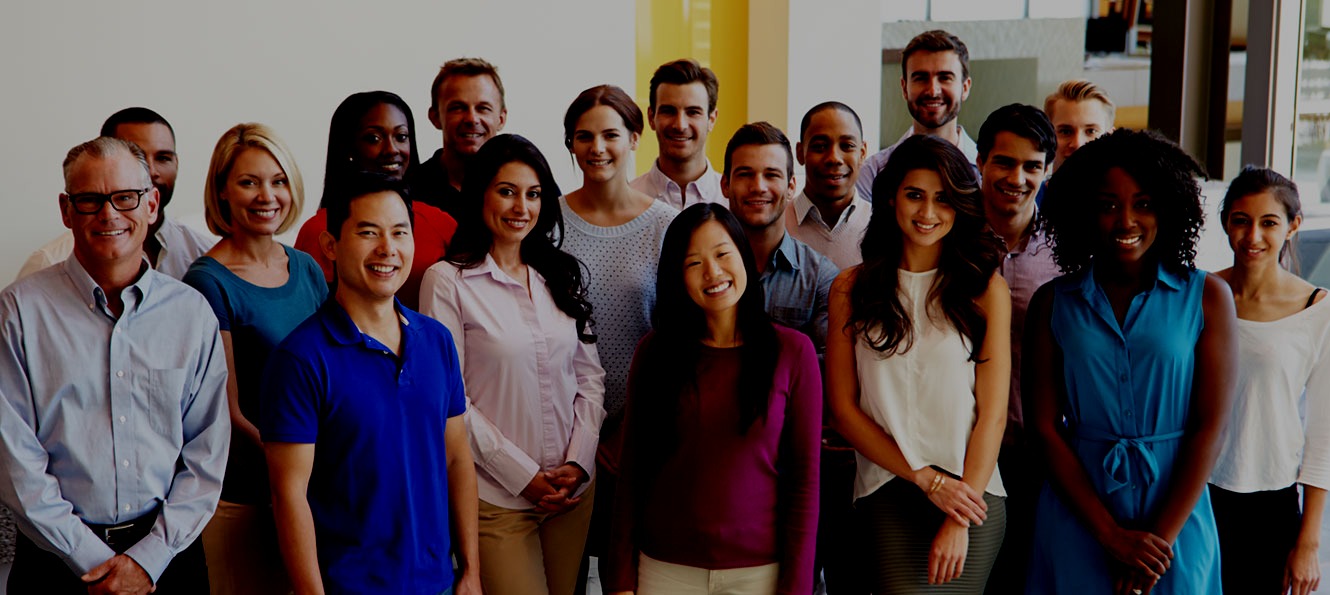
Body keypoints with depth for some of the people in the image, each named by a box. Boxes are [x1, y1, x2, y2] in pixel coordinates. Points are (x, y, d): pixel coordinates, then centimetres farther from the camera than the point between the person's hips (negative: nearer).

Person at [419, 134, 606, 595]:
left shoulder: (561, 275, 10)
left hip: (572, 488, 5)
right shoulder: (448, 281, -7)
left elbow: (590, 375, 10)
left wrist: (578, 461, -3)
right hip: (497, 496, -5)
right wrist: (524, 476, -12)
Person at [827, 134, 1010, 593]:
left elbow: (992, 413, 0)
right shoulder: (852, 288, 6)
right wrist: (926, 478, -5)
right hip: (887, 491, 0)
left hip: (972, 493, 0)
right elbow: (844, 409, 4)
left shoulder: (986, 288, 3)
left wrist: (960, 521, -6)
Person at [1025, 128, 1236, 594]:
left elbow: (1210, 427, -5)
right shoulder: (1053, 303, 1)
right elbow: (1045, 426, -3)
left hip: (1177, 518, 0)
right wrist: (1113, 534, -11)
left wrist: (1162, 535, -12)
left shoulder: (1207, 297, -1)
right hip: (1077, 518, 1)